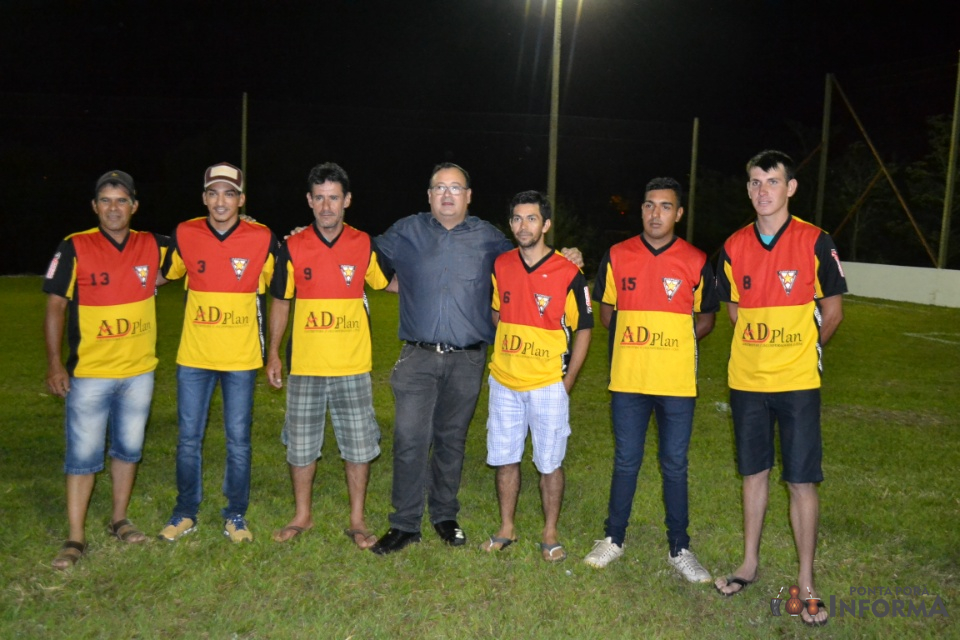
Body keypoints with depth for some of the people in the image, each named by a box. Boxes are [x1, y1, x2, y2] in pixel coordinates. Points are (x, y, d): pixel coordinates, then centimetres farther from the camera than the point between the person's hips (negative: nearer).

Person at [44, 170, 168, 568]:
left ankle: (119, 520, 31)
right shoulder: (75, 248, -7)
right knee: (83, 455, 2)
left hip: (139, 371, 3)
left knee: (129, 448, 14)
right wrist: (54, 364, -10)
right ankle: (75, 538, 12)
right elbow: (55, 307, -4)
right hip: (90, 373, -3)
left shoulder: (154, 247, 1)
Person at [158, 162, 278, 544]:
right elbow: (166, 276, 16)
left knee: (238, 440, 6)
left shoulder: (262, 239, -5)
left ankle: (236, 515, 21)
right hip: (194, 356, 1)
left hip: (241, 357, -1)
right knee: (188, 439, 8)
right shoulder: (185, 235, -1)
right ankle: (186, 513, 25)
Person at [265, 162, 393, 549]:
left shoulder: (364, 245, 0)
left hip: (352, 367, 0)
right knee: (300, 445, 11)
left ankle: (357, 521, 22)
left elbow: (390, 281, 16)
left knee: (359, 446, 6)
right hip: (304, 366, 1)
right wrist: (273, 354, 6)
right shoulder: (293, 247, 0)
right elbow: (280, 302, 8)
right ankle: (302, 517, 30)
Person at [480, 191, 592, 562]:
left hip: (547, 385, -4)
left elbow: (583, 330, -3)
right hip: (504, 382, 4)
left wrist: (567, 383, -5)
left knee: (550, 463, 6)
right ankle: (506, 529, 28)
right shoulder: (500, 266, 3)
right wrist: (503, 357, 10)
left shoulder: (568, 274, -10)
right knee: (504, 458, 12)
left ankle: (550, 535, 22)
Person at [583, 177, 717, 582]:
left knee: (675, 466, 8)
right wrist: (635, 343, 5)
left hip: (677, 382, -1)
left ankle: (679, 549, 22)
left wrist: (672, 343, -1)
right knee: (625, 462, 11)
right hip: (627, 380, 1)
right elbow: (606, 311, 13)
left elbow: (706, 319, 9)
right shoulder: (617, 256, 2)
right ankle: (614, 539, 26)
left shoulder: (696, 262, -1)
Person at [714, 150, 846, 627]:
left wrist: (800, 351, 7)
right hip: (746, 380, 3)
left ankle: (806, 581, 15)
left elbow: (832, 312, 1)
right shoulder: (734, 247, 3)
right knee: (754, 471, 14)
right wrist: (762, 350, 11)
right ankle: (750, 563, 29)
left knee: (802, 480, 1)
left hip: (797, 382, -3)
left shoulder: (814, 242, -7)